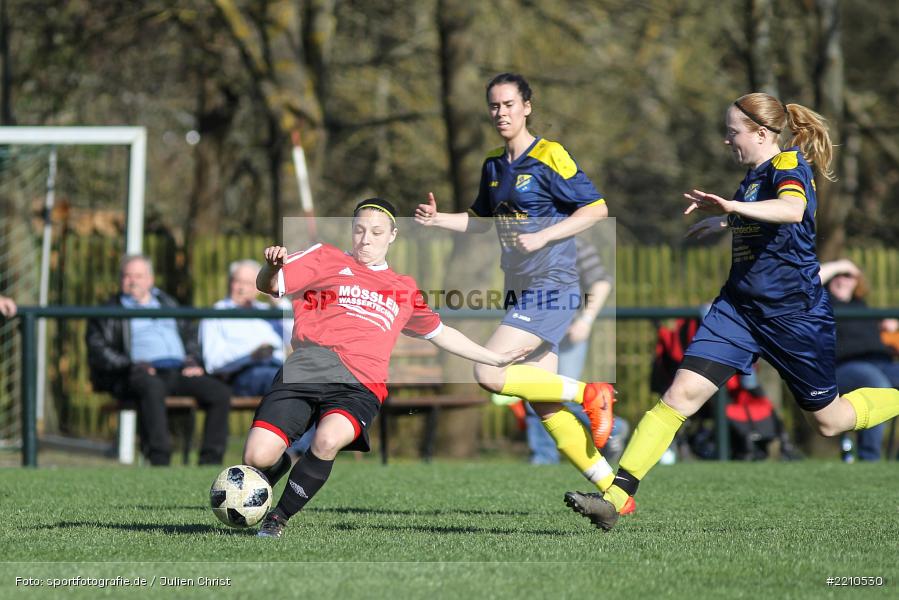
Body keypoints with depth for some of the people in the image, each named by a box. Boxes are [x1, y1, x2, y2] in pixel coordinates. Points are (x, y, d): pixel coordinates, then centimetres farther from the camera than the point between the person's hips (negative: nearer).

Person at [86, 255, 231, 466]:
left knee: (220, 392, -22)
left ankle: (211, 461, -23)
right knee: (152, 388, -42)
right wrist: (131, 365, -11)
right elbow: (97, 351, 4)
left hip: (179, 371, 4)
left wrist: (193, 361, 7)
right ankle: (159, 460, -45)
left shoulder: (167, 303, 31)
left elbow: (190, 334, 28)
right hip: (144, 373, -4)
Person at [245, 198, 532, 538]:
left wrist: (496, 359, 42)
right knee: (258, 458, -19)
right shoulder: (326, 259, 17)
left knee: (328, 440, -33)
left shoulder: (405, 291, 27)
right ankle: (286, 461, 21)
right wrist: (272, 265, -16)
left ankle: (277, 520, -10)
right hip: (307, 369, -1)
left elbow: (439, 333, 41)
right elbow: (269, 286, 7)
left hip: (359, 386, 1)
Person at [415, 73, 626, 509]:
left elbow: (596, 209, -11)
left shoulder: (548, 157, -9)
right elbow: (482, 219, 27)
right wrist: (437, 219, 10)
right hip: (519, 292, 8)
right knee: (544, 409, 3)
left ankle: (588, 394, -5)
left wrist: (542, 237, -18)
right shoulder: (493, 165, 13)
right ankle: (616, 493, 7)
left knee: (489, 373, -20)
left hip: (551, 288, -8)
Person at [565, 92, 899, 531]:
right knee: (681, 394, -10)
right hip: (739, 308, 7)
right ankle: (616, 497, -16)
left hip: (794, 313, -7)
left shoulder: (789, 164, -14)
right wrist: (722, 221, 32)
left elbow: (793, 209, -39)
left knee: (829, 421, 9)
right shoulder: (756, 173, 9)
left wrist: (733, 206, -52)